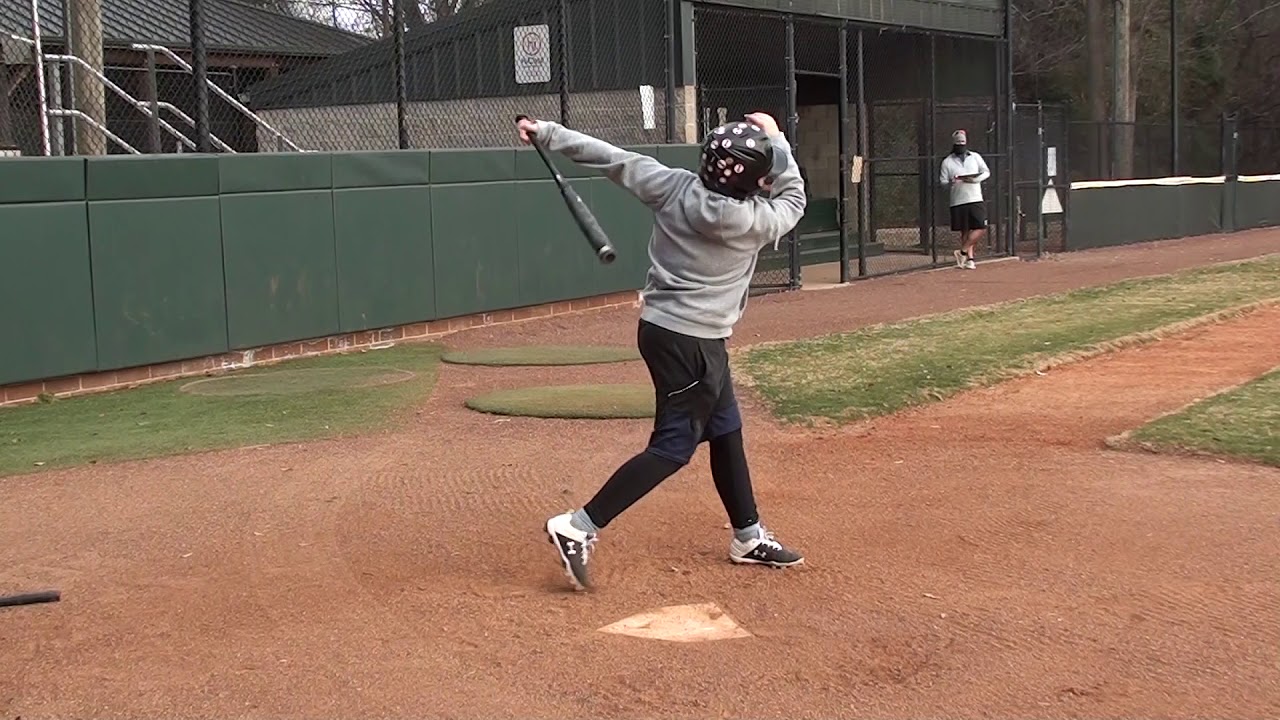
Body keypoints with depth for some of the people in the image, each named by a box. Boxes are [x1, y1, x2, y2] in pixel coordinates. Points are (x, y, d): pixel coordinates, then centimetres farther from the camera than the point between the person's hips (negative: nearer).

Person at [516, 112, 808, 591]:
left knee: (726, 431, 18)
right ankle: (579, 528, -10)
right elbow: (794, 199, 1)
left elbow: (615, 159, -3)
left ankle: (749, 538, 31)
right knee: (673, 445, -4)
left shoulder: (673, 186, -4)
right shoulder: (751, 221, -19)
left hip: (681, 332, 9)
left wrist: (547, 133, 0)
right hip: (690, 341, -9)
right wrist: (777, 139, 8)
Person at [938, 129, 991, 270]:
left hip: (976, 199, 2)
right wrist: (951, 182, -21)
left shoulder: (975, 157, 9)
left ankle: (963, 252, -2)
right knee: (965, 231, 2)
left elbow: (986, 172, 8)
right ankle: (969, 258, 8)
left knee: (981, 228, -9)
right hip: (958, 201, -2)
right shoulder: (947, 162, 4)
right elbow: (943, 181, 1)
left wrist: (975, 179, -10)